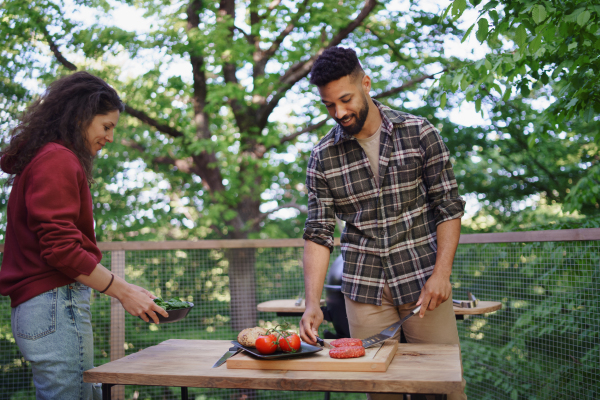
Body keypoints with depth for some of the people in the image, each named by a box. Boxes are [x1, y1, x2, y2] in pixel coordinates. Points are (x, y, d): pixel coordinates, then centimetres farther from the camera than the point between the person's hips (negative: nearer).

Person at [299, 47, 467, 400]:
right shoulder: (323, 158, 0)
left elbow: (449, 207, -2)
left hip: (423, 281, -1)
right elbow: (319, 233, -1)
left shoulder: (419, 133, -3)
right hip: (365, 290, 1)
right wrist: (313, 303, -11)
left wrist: (441, 274, -12)